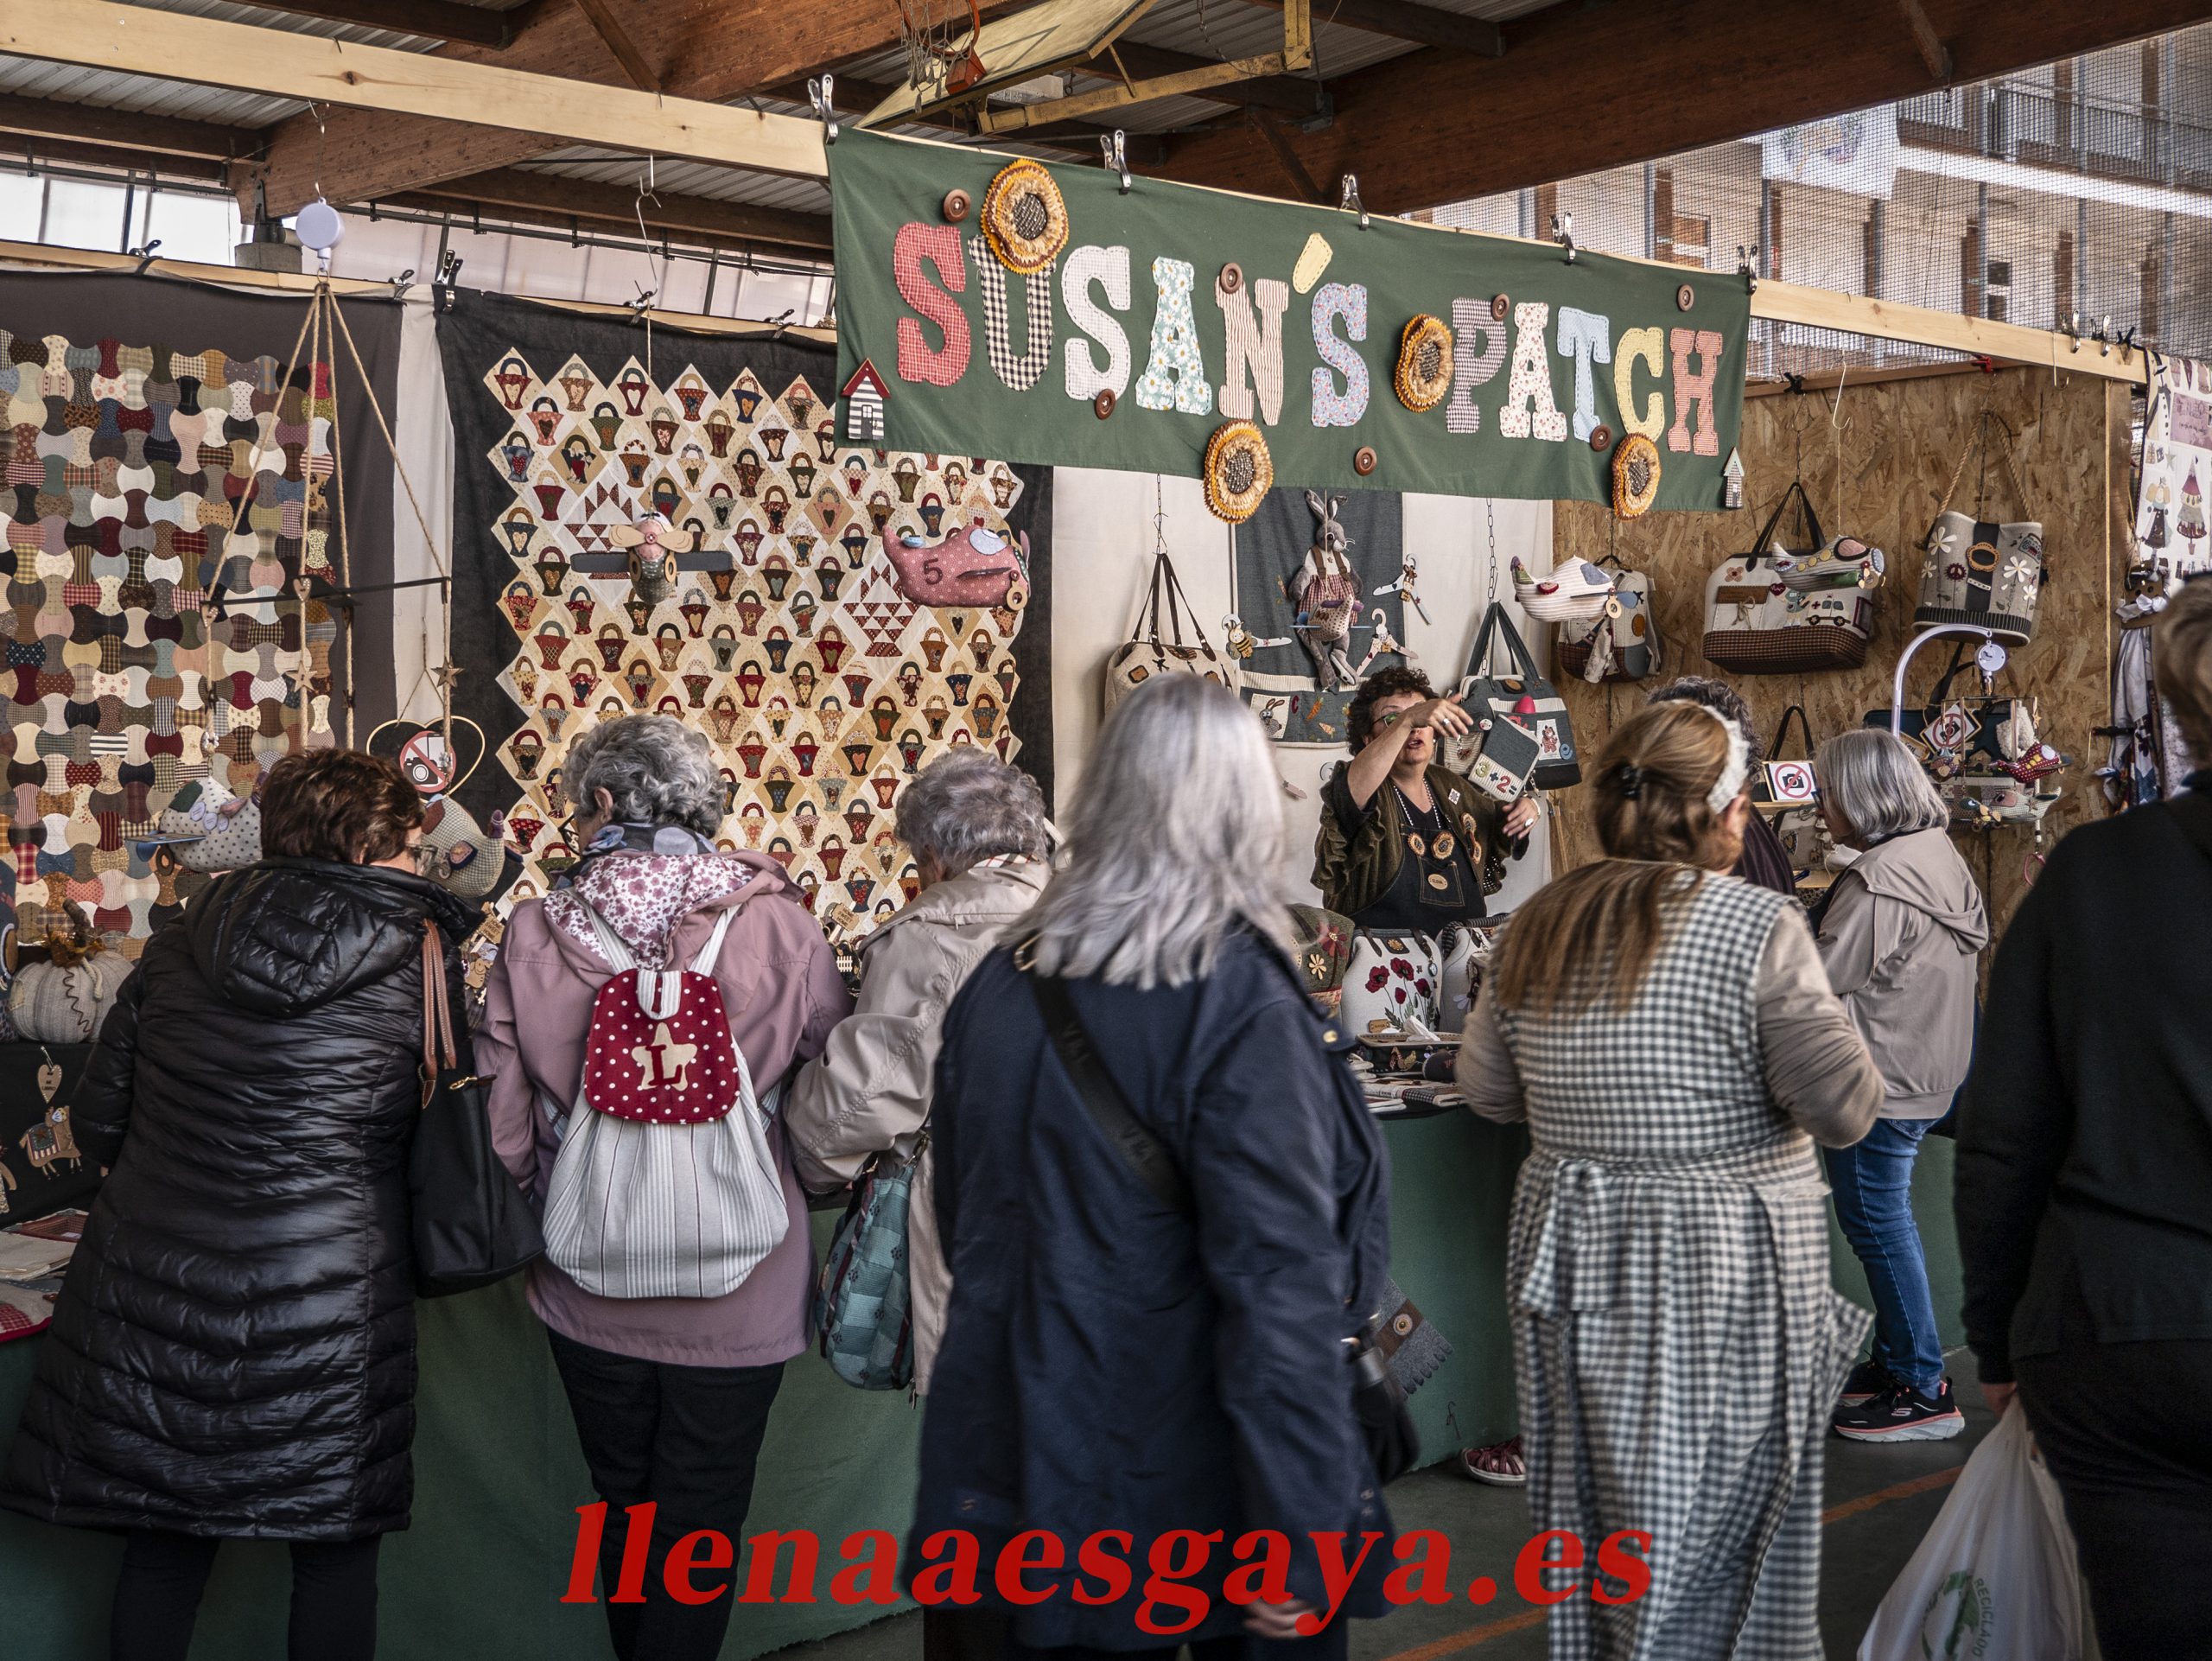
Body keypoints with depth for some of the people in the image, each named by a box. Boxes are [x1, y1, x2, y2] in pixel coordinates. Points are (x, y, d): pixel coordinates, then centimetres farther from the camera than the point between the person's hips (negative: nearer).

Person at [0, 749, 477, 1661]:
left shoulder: (177, 945, 3)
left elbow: (98, 1117, 9)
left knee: (163, 1547, 19)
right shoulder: (416, 964, -8)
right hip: (323, 1305, -4)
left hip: (153, 1292, 4)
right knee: (336, 1549, 13)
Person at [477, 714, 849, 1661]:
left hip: (589, 1292, 2)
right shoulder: (777, 927, -12)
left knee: (624, 1510, 21)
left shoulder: (533, 935, -9)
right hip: (736, 1297, -2)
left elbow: (501, 1126, -6)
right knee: (699, 1532, 12)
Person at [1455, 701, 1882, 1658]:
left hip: (1570, 1250, 6)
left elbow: (1486, 1089, 11)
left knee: (1597, 1517, 17)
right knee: (1711, 1525, 6)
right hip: (1718, 1261, -5)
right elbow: (1843, 1109, -16)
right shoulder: (1755, 925, -14)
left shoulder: (1534, 928, 3)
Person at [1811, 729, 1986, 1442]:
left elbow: (1819, 980, -22)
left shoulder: (1879, 880, -24)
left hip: (1882, 1082, -10)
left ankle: (1923, 1391, 7)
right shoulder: (1939, 854, 9)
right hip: (1928, 1069, 10)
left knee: (1877, 1222, -1)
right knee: (1885, 1218, 19)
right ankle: (1894, 1359, 30)